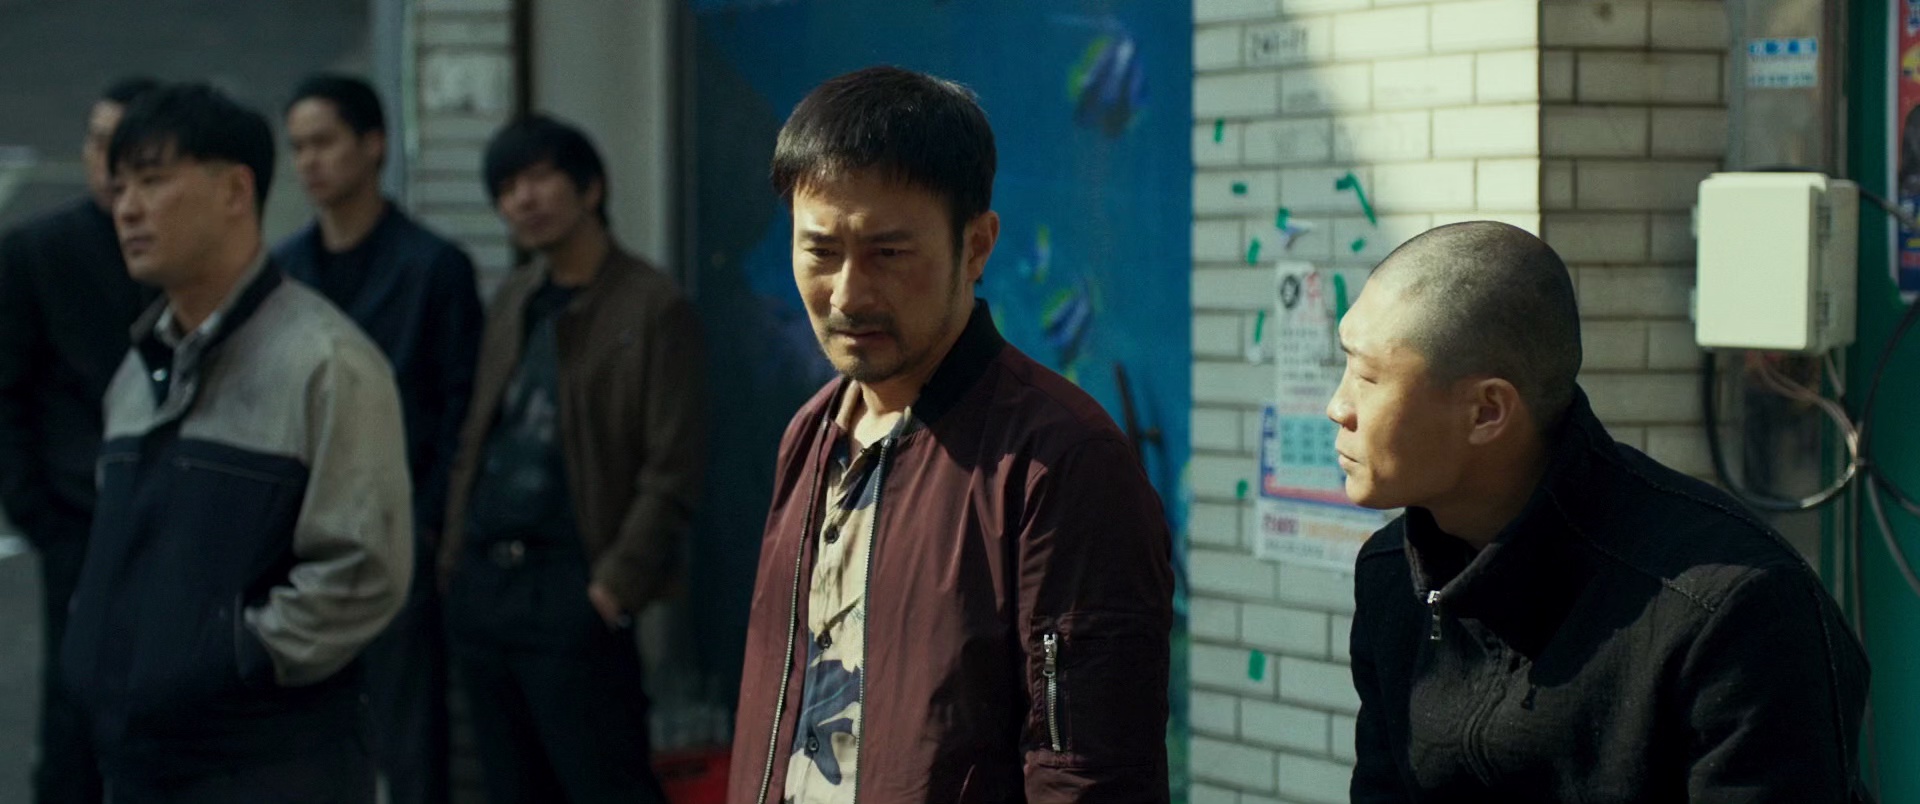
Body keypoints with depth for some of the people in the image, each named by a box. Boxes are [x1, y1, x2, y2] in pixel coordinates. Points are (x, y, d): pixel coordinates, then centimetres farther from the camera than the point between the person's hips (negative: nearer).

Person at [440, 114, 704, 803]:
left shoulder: (652, 308, -7)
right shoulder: (514, 301, 15)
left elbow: (670, 473, -11)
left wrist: (618, 583, -15)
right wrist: (455, 554, 9)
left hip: (569, 587, -7)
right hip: (483, 583, 7)